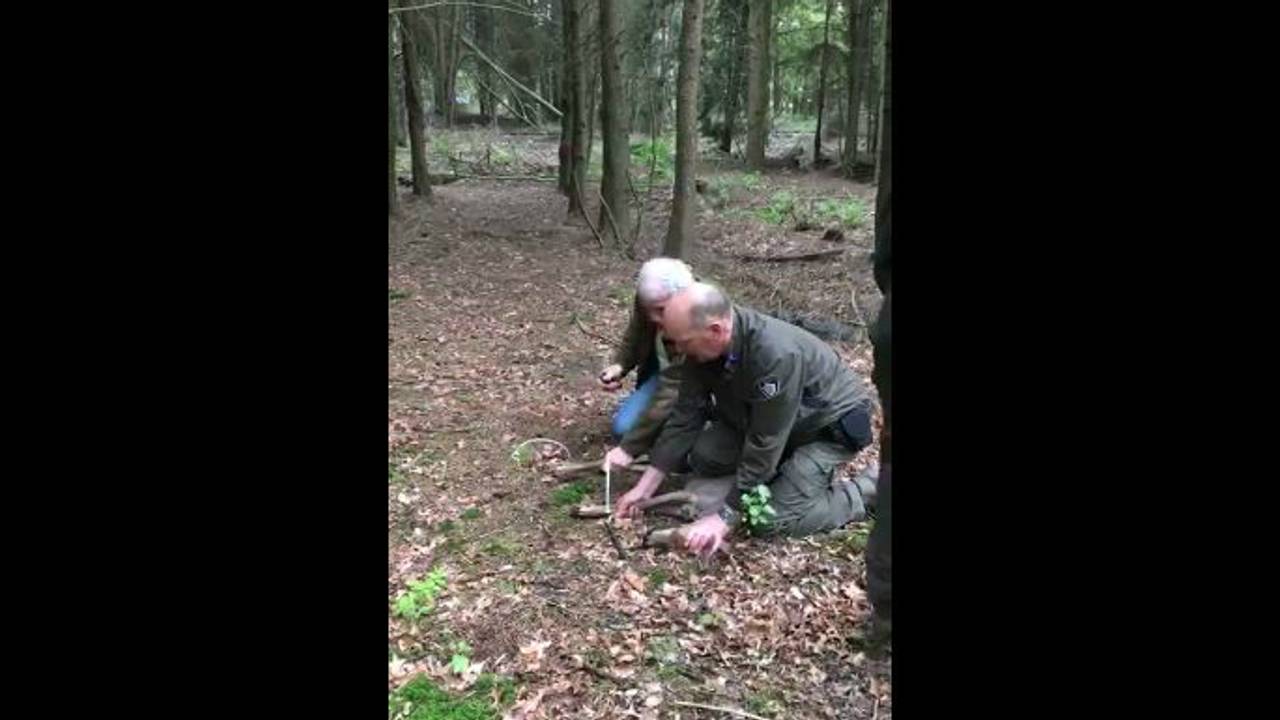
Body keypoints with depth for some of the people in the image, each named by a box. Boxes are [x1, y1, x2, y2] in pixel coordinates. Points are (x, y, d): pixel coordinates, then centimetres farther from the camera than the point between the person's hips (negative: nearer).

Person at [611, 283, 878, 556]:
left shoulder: (777, 354, -39)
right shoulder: (702, 348, -16)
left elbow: (765, 445, -33)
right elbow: (685, 416, -9)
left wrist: (724, 518, -28)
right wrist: (645, 487, -9)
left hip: (830, 423, -7)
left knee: (779, 518, -19)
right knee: (702, 457, -11)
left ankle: (869, 490, 2)